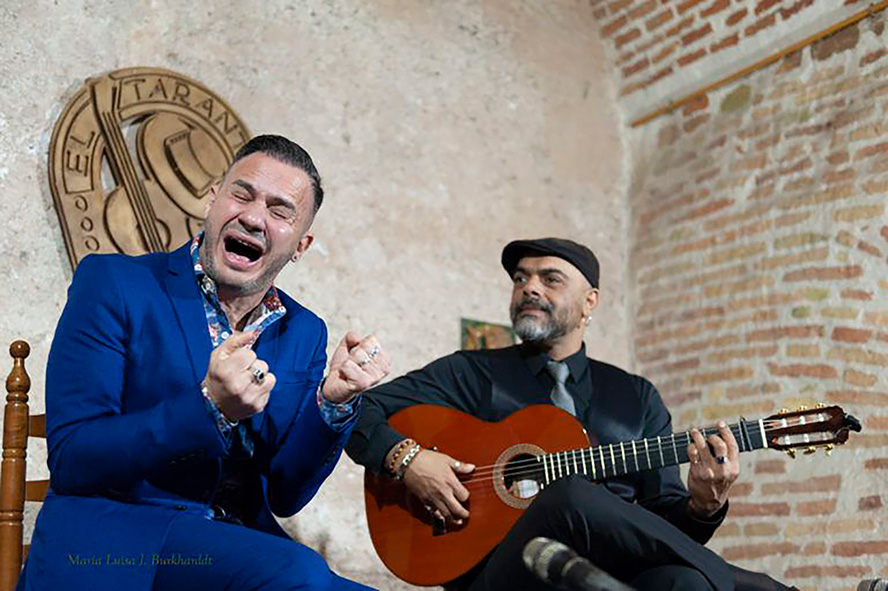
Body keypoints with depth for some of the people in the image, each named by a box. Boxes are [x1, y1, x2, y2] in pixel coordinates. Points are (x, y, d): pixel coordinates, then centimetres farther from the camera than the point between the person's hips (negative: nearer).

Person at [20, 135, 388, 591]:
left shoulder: (305, 334, 9)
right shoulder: (113, 284, -4)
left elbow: (284, 497, 6)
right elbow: (69, 462, -12)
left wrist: (334, 401, -11)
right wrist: (210, 408, -25)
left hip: (245, 549, 5)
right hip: (111, 543, -4)